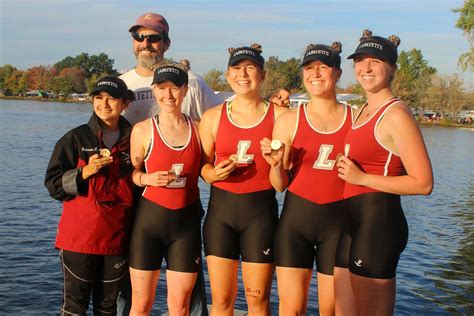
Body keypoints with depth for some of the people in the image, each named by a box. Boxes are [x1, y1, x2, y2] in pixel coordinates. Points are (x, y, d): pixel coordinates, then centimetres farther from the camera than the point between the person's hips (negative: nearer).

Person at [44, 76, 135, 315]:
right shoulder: (76, 138, -1)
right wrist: (85, 172, -17)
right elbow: (53, 184, -3)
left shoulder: (132, 141, 7)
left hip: (117, 238, 3)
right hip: (79, 237, -3)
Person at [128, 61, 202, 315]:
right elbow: (132, 173, 6)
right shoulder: (142, 129, -2)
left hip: (187, 221, 1)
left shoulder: (197, 127, 3)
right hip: (149, 218, -1)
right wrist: (148, 178, -13)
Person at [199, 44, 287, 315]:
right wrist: (214, 173, -9)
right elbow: (202, 165, 12)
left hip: (261, 209, -1)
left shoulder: (278, 115, -1)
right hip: (221, 209, 2)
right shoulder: (213, 117, 4)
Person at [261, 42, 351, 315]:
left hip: (338, 221, 0)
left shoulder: (356, 119, 2)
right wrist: (276, 164, -15)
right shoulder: (289, 121, 1)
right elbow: (280, 185, 3)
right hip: (296, 220, 0)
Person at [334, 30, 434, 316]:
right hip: (353, 222, 9)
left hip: (378, 222, -9)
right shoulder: (362, 111, 15)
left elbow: (423, 183, -16)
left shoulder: (396, 114, -12)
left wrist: (362, 178, -15)